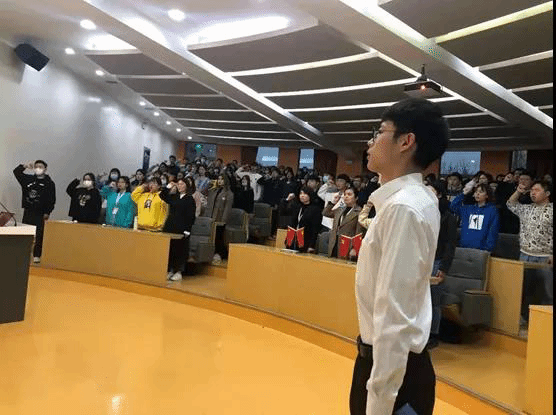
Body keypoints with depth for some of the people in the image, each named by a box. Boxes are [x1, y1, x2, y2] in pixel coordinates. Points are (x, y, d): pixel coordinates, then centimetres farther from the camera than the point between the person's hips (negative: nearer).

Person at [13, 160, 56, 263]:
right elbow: (16, 172, 12)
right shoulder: (28, 179, 9)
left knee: (39, 235, -2)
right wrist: (25, 166, -1)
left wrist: (47, 212, -8)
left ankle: (37, 255, 4)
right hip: (28, 212, 4)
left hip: (40, 214, -4)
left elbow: (52, 200, -4)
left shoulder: (49, 183, -2)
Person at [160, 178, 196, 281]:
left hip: (181, 228, -6)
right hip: (170, 227, 6)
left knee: (180, 249, -3)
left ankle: (178, 272, 6)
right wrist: (169, 187, 10)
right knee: (169, 249, 6)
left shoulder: (190, 199, -3)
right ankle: (170, 270, 16)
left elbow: (191, 216, -7)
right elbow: (162, 196, 18)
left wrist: (187, 230, -13)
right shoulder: (174, 197, 14)